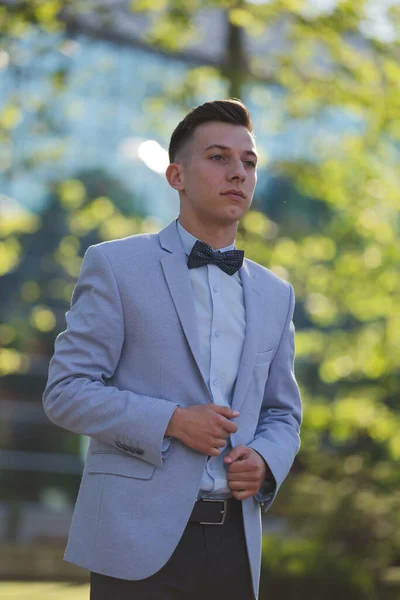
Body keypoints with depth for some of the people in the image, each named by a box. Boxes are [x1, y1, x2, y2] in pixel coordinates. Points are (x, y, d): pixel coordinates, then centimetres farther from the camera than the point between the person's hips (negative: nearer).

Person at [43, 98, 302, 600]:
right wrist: (171, 421, -15)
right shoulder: (115, 266, 1)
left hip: (234, 542, 4)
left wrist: (265, 460, -2)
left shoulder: (274, 295, 15)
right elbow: (65, 391, -4)